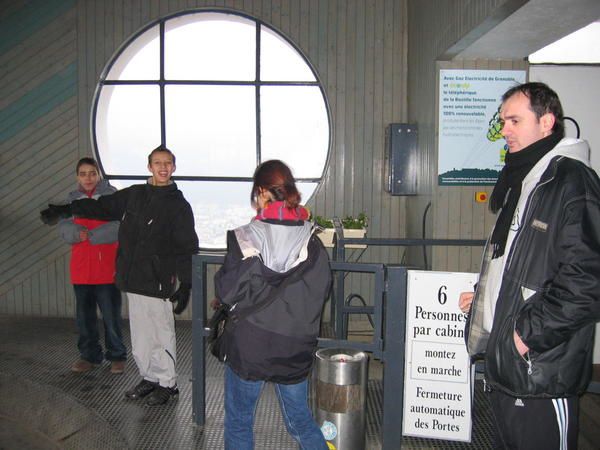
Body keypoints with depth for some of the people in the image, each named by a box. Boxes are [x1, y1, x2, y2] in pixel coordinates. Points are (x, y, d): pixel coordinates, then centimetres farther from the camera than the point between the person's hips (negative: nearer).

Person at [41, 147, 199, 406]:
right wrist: (64, 209, 17)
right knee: (139, 335, 14)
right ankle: (149, 378, 30)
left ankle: (167, 383, 17)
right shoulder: (134, 195, 9)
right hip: (133, 280, 5)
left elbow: (188, 248, -7)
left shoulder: (178, 205, -5)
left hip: (158, 282, -5)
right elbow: (102, 207, 21)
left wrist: (185, 285, -13)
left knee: (161, 334, 0)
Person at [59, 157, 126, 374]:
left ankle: (117, 356, 17)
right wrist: (77, 232, -17)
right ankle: (90, 355, 28)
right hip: (81, 268, 5)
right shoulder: (72, 198, 12)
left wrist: (91, 235, -16)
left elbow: (119, 225, -13)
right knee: (84, 315, 14)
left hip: (106, 268, -5)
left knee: (111, 315, 2)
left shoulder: (111, 195, -4)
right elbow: (64, 228, 3)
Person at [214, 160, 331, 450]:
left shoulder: (243, 239, -15)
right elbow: (322, 292, 2)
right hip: (295, 350, 3)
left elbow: (225, 292, -11)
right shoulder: (312, 242, -6)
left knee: (238, 424, 17)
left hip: (247, 347, -3)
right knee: (300, 421, 21)